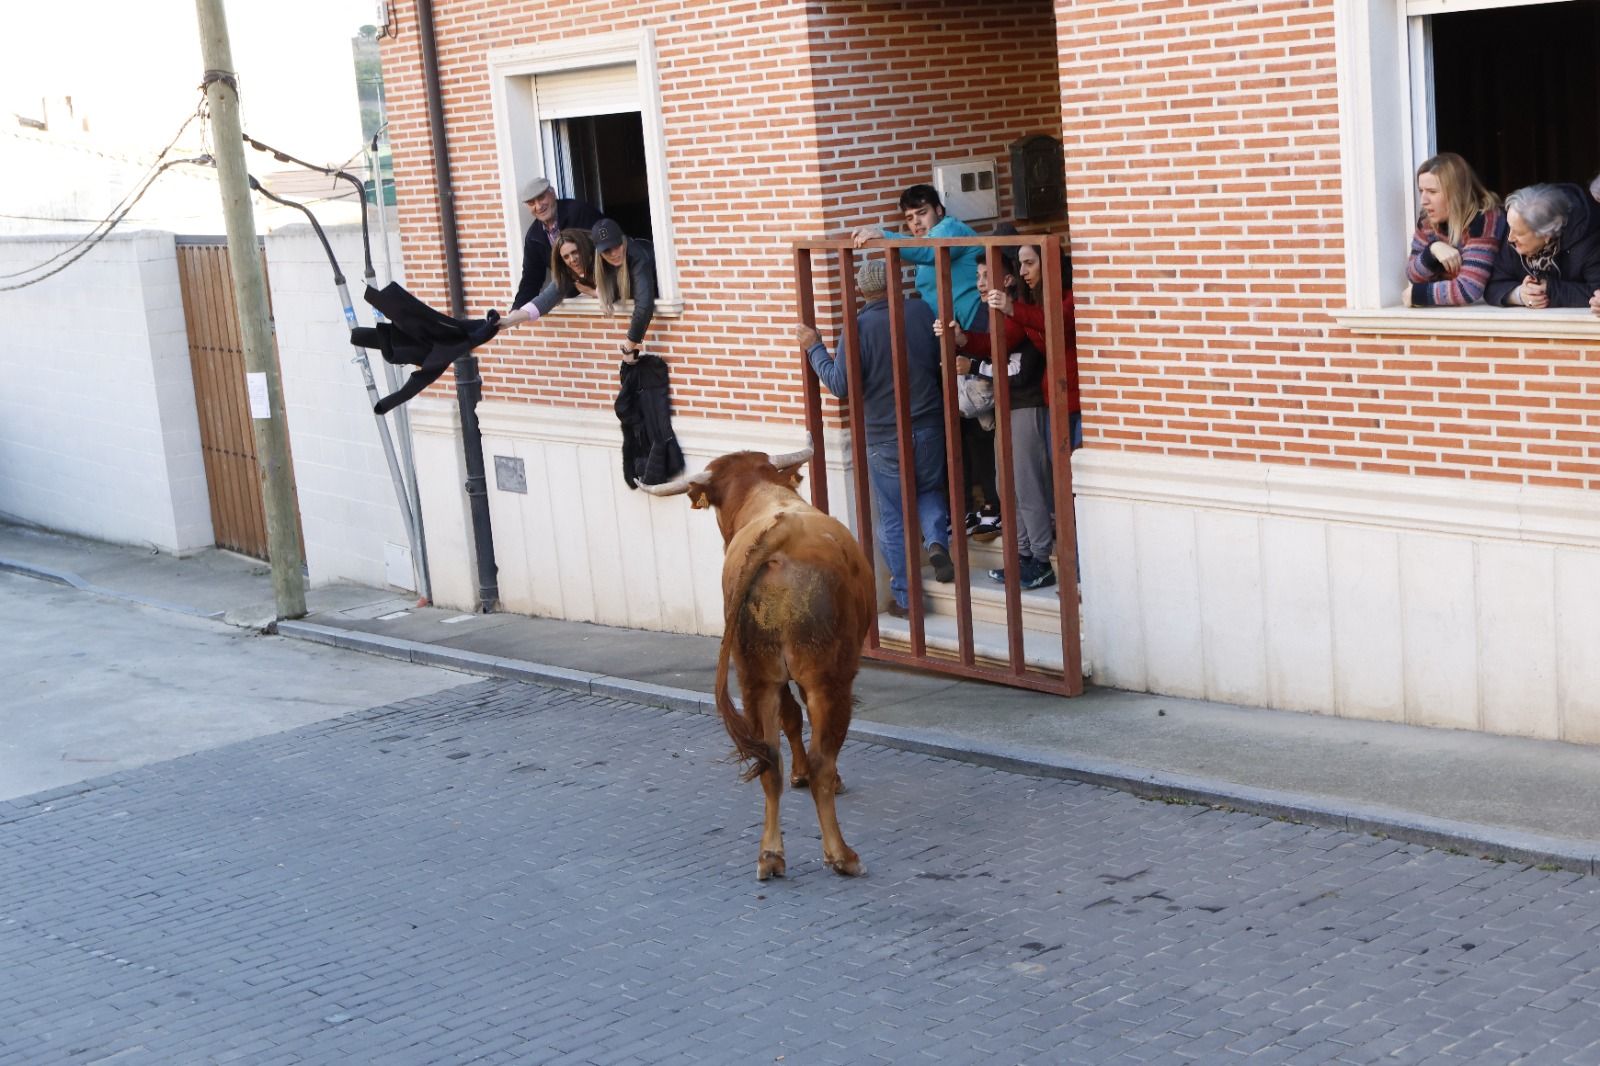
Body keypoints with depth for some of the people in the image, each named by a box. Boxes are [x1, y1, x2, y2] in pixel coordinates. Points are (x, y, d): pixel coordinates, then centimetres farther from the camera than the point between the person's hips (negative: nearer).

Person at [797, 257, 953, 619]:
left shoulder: (860, 327, -15)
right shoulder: (921, 311, -4)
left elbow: (841, 385, -14)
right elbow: (941, 361, 5)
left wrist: (814, 348, -4)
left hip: (885, 438, -3)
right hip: (930, 428, 3)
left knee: (892, 520, 8)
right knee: (930, 490, 27)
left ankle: (904, 597, 13)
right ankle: (936, 540, -1)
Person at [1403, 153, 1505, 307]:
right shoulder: (1427, 219, -1)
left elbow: (1468, 290, -27)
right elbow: (1413, 276, 1)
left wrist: (1416, 293, -16)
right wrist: (1433, 250, -17)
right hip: (1449, 311, 6)